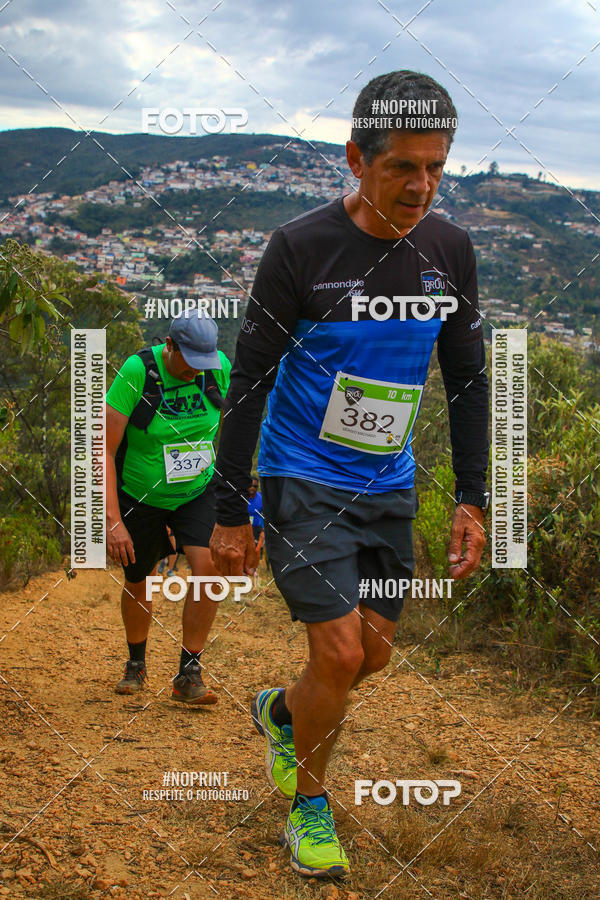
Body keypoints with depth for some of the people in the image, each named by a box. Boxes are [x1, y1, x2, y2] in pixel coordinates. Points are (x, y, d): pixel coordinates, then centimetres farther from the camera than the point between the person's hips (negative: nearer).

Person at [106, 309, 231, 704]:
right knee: (138, 583, 13)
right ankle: (136, 663, 42)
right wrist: (113, 521, -28)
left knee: (210, 566, -21)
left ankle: (188, 675, -8)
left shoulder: (219, 367, -13)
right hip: (140, 495, -2)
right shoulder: (136, 373, -25)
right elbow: (105, 450, -23)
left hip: (197, 491, 2)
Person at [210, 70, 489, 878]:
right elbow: (249, 381, -12)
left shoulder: (450, 250, -2)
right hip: (302, 479, -5)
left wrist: (472, 498, 2)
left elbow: (467, 377, 6)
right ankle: (309, 805, 17)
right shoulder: (300, 247, -17)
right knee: (339, 654, -9)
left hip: (389, 484, 5)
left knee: (375, 652, 11)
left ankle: (281, 714, 42)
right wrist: (230, 514, -11)